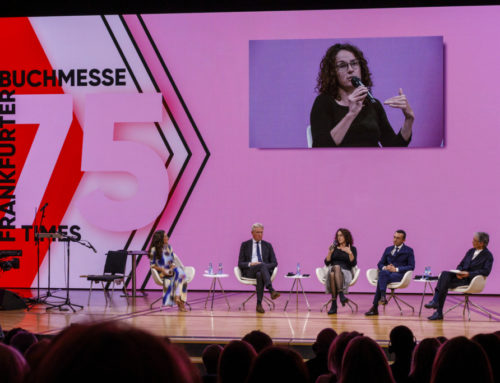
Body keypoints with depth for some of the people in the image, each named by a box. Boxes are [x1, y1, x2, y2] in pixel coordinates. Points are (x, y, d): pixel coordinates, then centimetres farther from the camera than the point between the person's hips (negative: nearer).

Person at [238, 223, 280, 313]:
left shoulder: (267, 245, 19)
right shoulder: (245, 245, 15)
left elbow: (274, 263, 13)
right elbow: (240, 263, 9)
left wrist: (264, 266, -9)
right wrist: (250, 264, -13)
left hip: (264, 270, 2)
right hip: (249, 272, -2)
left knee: (260, 275, -39)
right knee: (263, 265, -37)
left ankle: (259, 304, -43)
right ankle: (271, 290, -56)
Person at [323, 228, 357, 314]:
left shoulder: (352, 249, 13)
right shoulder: (334, 248, 21)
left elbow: (353, 264, 0)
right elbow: (327, 263, 12)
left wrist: (350, 253, -14)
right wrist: (330, 252, -2)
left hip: (345, 272, -2)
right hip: (332, 270, 2)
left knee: (337, 268, -40)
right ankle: (341, 294, -52)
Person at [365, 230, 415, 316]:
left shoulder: (408, 251, 9)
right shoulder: (388, 249, 22)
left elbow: (411, 266, -1)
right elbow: (380, 264, 21)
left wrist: (396, 269, -13)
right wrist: (385, 268, -5)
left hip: (399, 275, -4)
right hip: (387, 273, 4)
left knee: (381, 279, -33)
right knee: (383, 272, -35)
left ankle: (375, 308, -39)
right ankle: (382, 296, -45)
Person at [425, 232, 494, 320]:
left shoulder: (488, 255, -3)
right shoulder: (470, 251, 18)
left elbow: (486, 272, -14)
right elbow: (461, 265, 19)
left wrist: (469, 274, -20)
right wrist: (458, 272, -5)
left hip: (471, 280, -6)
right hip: (461, 276, 6)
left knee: (445, 283, -26)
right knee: (445, 274, -24)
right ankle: (435, 301, -32)